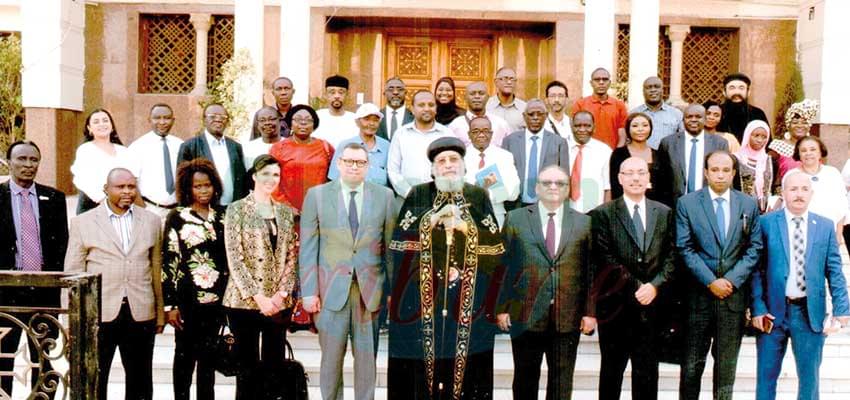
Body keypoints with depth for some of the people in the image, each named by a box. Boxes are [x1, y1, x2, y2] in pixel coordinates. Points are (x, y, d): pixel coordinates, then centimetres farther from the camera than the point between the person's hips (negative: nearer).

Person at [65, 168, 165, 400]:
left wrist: (160, 313, 8)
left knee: (140, 381, 10)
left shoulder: (152, 221, 9)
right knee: (94, 379, 5)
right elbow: (73, 274, 2)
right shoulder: (82, 222, 3)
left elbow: (157, 269, 10)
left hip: (141, 313, 2)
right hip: (98, 313, -2)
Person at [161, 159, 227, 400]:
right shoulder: (177, 217, -3)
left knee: (208, 355, 10)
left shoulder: (221, 217, 8)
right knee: (185, 355, 5)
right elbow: (168, 261, -6)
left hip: (215, 297, 3)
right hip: (187, 298, -3)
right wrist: (169, 304, -10)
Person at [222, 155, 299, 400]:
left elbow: (292, 257, 7)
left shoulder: (286, 212, 11)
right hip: (244, 301, -3)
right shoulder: (237, 209, -1)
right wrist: (258, 296, -13)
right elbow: (234, 258, -7)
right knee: (248, 368, 2)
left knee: (274, 368, 6)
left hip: (279, 303, 3)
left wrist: (281, 293, -6)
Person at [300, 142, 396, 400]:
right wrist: (309, 291, -5)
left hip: (370, 288, 1)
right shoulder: (317, 195, 2)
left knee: (367, 355, 8)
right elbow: (308, 247, 0)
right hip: (332, 288, -1)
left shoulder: (384, 196, 4)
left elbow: (391, 245, 5)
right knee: (331, 356, 6)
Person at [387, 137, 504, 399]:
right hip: (423, 291, 0)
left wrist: (464, 227, -11)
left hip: (467, 295, 0)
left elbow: (494, 242, 1)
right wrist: (433, 220, -12)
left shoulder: (478, 196, 9)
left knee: (465, 361, 0)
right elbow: (402, 237, -3)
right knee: (423, 359, 0)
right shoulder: (418, 195, 8)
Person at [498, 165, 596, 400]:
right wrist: (502, 308, -2)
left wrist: (590, 312, -1)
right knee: (525, 379, 10)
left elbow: (591, 271, 5)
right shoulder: (515, 219, 5)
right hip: (526, 315, 0)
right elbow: (503, 266, 3)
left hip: (568, 318, 1)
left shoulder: (584, 223, 7)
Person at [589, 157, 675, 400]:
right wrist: (635, 288, -10)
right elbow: (606, 260, -7)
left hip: (651, 304, 2)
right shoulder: (603, 214, -1)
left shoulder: (664, 213, 10)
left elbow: (670, 256, 5)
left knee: (647, 370, 7)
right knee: (612, 368, 9)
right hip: (616, 305, -2)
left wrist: (655, 285, -9)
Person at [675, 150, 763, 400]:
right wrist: (710, 281, -12)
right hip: (699, 293, -2)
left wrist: (731, 280, -9)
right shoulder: (687, 203, -1)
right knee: (692, 363, 3)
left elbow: (754, 248, 4)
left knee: (727, 363, 10)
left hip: (734, 293, 2)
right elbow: (685, 248, -5)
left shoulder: (748, 205, 7)